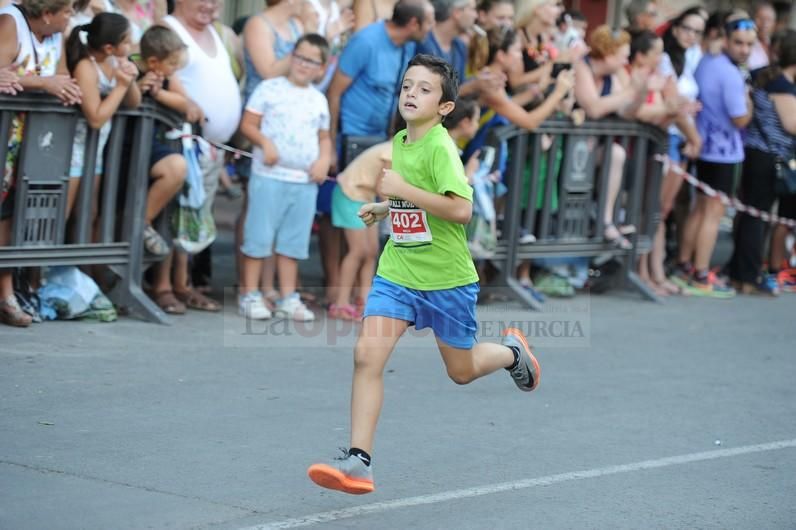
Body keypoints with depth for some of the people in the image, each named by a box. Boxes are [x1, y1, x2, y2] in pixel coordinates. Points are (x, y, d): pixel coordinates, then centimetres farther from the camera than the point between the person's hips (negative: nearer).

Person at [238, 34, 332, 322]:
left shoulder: (319, 100, 12)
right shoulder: (269, 89, -1)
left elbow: (324, 137, 19)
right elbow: (248, 124, -2)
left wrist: (324, 158, 1)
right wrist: (265, 142, -18)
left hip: (306, 182, 4)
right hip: (269, 176, -4)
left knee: (293, 241, 9)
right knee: (259, 236, -2)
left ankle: (288, 297, 16)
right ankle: (249, 295, 5)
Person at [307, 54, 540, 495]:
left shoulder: (441, 148, -18)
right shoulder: (398, 142, 6)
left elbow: (461, 209, -29)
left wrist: (403, 190, -28)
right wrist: (384, 208, 9)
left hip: (446, 279, -5)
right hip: (396, 273, 5)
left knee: (461, 372, 13)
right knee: (367, 354, -14)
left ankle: (512, 350, 46)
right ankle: (358, 462, -14)